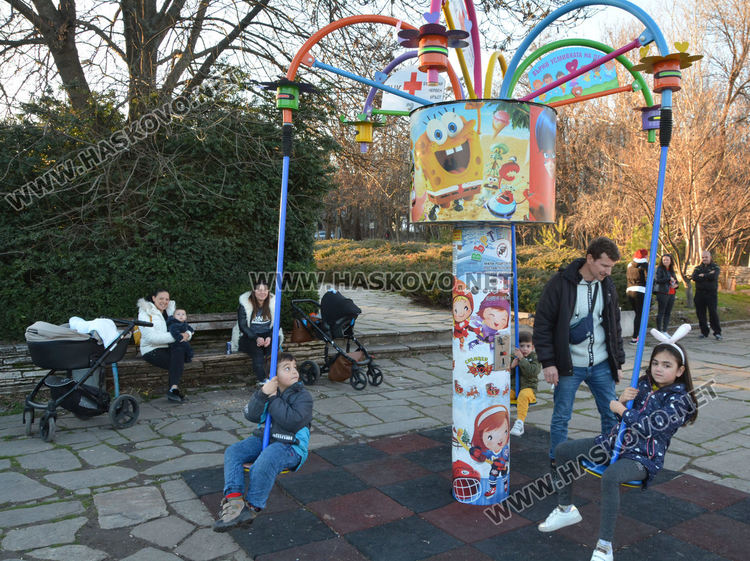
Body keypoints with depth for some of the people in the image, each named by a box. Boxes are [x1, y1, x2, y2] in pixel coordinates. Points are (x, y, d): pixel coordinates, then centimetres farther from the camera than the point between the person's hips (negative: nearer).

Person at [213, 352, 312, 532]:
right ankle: (233, 499, -25)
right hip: (263, 438, 6)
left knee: (265, 461, -35)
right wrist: (262, 394, -19)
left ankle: (252, 508, -22)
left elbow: (294, 421, -23)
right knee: (232, 452, -13)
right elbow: (251, 415, -3)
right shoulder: (267, 388, 9)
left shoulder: (303, 395, -6)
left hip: (290, 445, -6)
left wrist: (273, 398, -19)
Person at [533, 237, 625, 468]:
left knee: (612, 414, 12)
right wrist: (548, 362, -14)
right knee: (561, 416, 7)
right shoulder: (560, 283, -14)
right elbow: (542, 325, -12)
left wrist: (618, 361, 13)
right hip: (569, 366, -5)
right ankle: (557, 462, 25)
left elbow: (615, 326, 15)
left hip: (601, 365, 5)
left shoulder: (608, 286, 5)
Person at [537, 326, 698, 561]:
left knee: (610, 477, -39)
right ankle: (566, 509, 18)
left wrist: (622, 410, -12)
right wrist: (622, 399, -12)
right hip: (616, 442, 8)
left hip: (643, 456, -8)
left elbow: (651, 427, -23)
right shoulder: (644, 383, 8)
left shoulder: (679, 398, -11)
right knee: (563, 450, 2)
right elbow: (618, 411, 10)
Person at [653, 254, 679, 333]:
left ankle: (664, 331, 12)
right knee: (661, 312, -4)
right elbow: (657, 279, -15)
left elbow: (676, 281, 24)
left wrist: (676, 285, 1)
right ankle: (659, 331, 0)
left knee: (668, 313, 7)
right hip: (662, 293, -7)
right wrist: (669, 279, -12)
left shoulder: (672, 270, 18)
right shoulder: (659, 269, -2)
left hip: (671, 294, 7)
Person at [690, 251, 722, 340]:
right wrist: (708, 276, -11)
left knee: (713, 313, -7)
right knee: (700, 313, 5)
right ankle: (704, 332, 15)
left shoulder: (715, 267, 6)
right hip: (699, 293, 3)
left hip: (711, 293, -3)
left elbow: (713, 277, -16)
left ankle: (717, 332, 2)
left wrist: (702, 275, -5)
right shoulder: (697, 268, 14)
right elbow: (694, 278, -7)